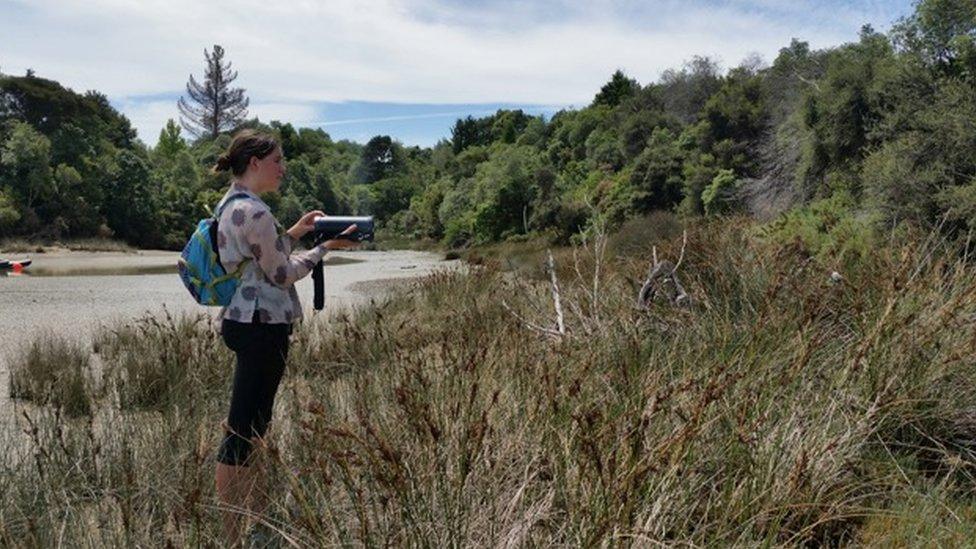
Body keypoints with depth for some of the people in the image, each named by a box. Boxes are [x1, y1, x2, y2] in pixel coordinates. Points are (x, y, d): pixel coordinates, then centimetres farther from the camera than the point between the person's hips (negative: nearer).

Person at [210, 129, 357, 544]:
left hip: (241, 319, 11)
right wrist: (325, 247, -1)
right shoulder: (254, 211, -17)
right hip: (262, 324, -11)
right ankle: (231, 534, 4)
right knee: (245, 429, -4)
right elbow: (282, 274, -12)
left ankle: (254, 517, 27)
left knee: (253, 424, 16)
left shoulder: (228, 204, 14)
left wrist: (294, 233, 16)